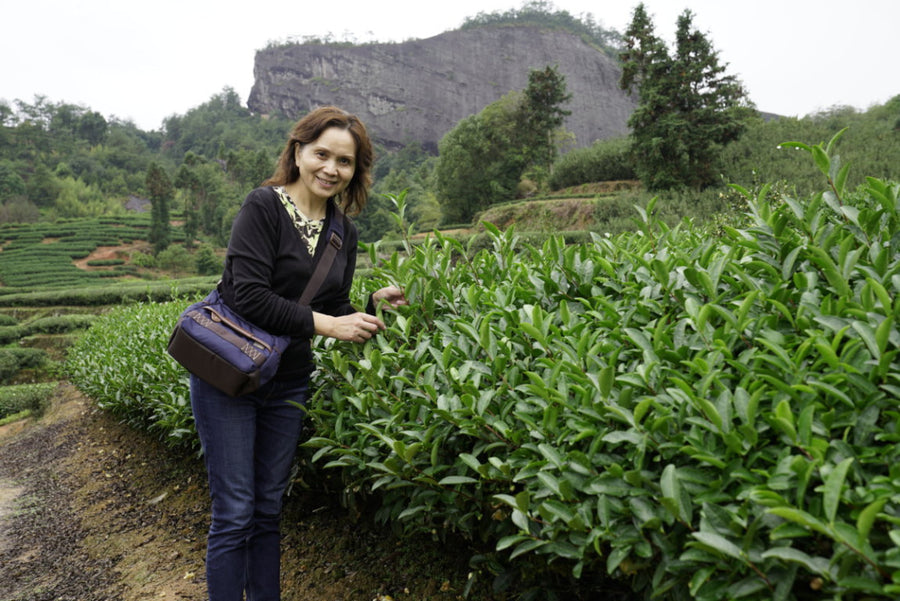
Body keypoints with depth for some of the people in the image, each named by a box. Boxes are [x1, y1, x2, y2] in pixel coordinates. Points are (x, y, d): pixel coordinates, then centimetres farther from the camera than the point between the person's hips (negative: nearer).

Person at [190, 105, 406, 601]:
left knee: (269, 510, 16)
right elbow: (251, 297, -21)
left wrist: (371, 304, -7)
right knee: (234, 514, 0)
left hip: (287, 383, 6)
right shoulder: (264, 206, -13)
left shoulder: (344, 232, 6)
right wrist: (328, 324, -20)